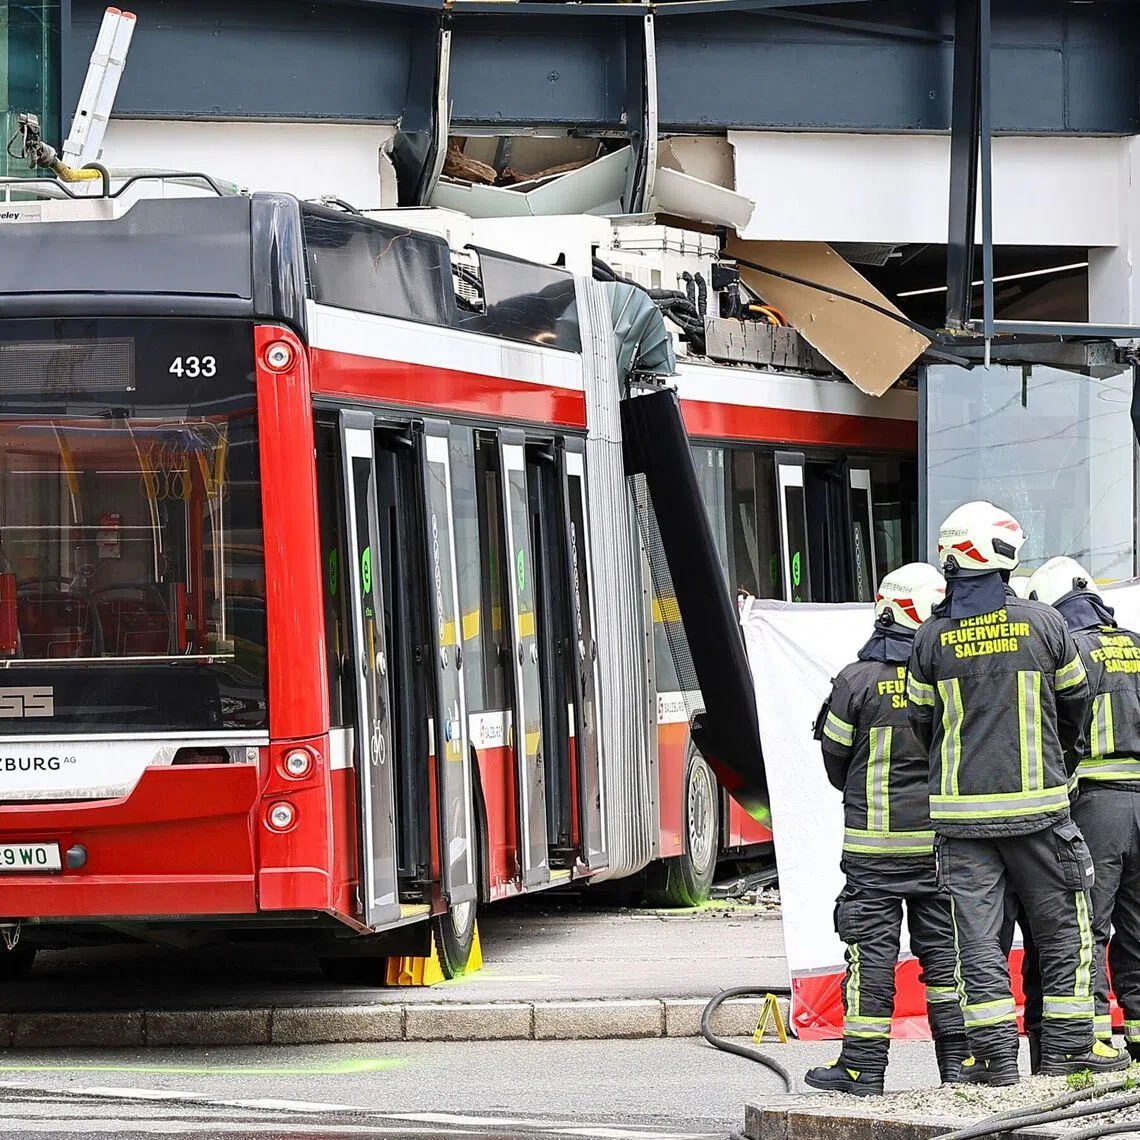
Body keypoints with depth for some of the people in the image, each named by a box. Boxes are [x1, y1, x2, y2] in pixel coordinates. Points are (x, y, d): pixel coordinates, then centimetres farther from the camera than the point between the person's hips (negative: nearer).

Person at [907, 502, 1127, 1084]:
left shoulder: (932, 637, 0)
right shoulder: (1043, 623, -3)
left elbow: (921, 720, 10)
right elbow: (1074, 704, 10)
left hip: (960, 807, 1)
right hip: (1036, 803, -1)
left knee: (977, 932, 3)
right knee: (1060, 926, 9)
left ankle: (995, 1053, -2)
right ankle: (1068, 1047, 9)